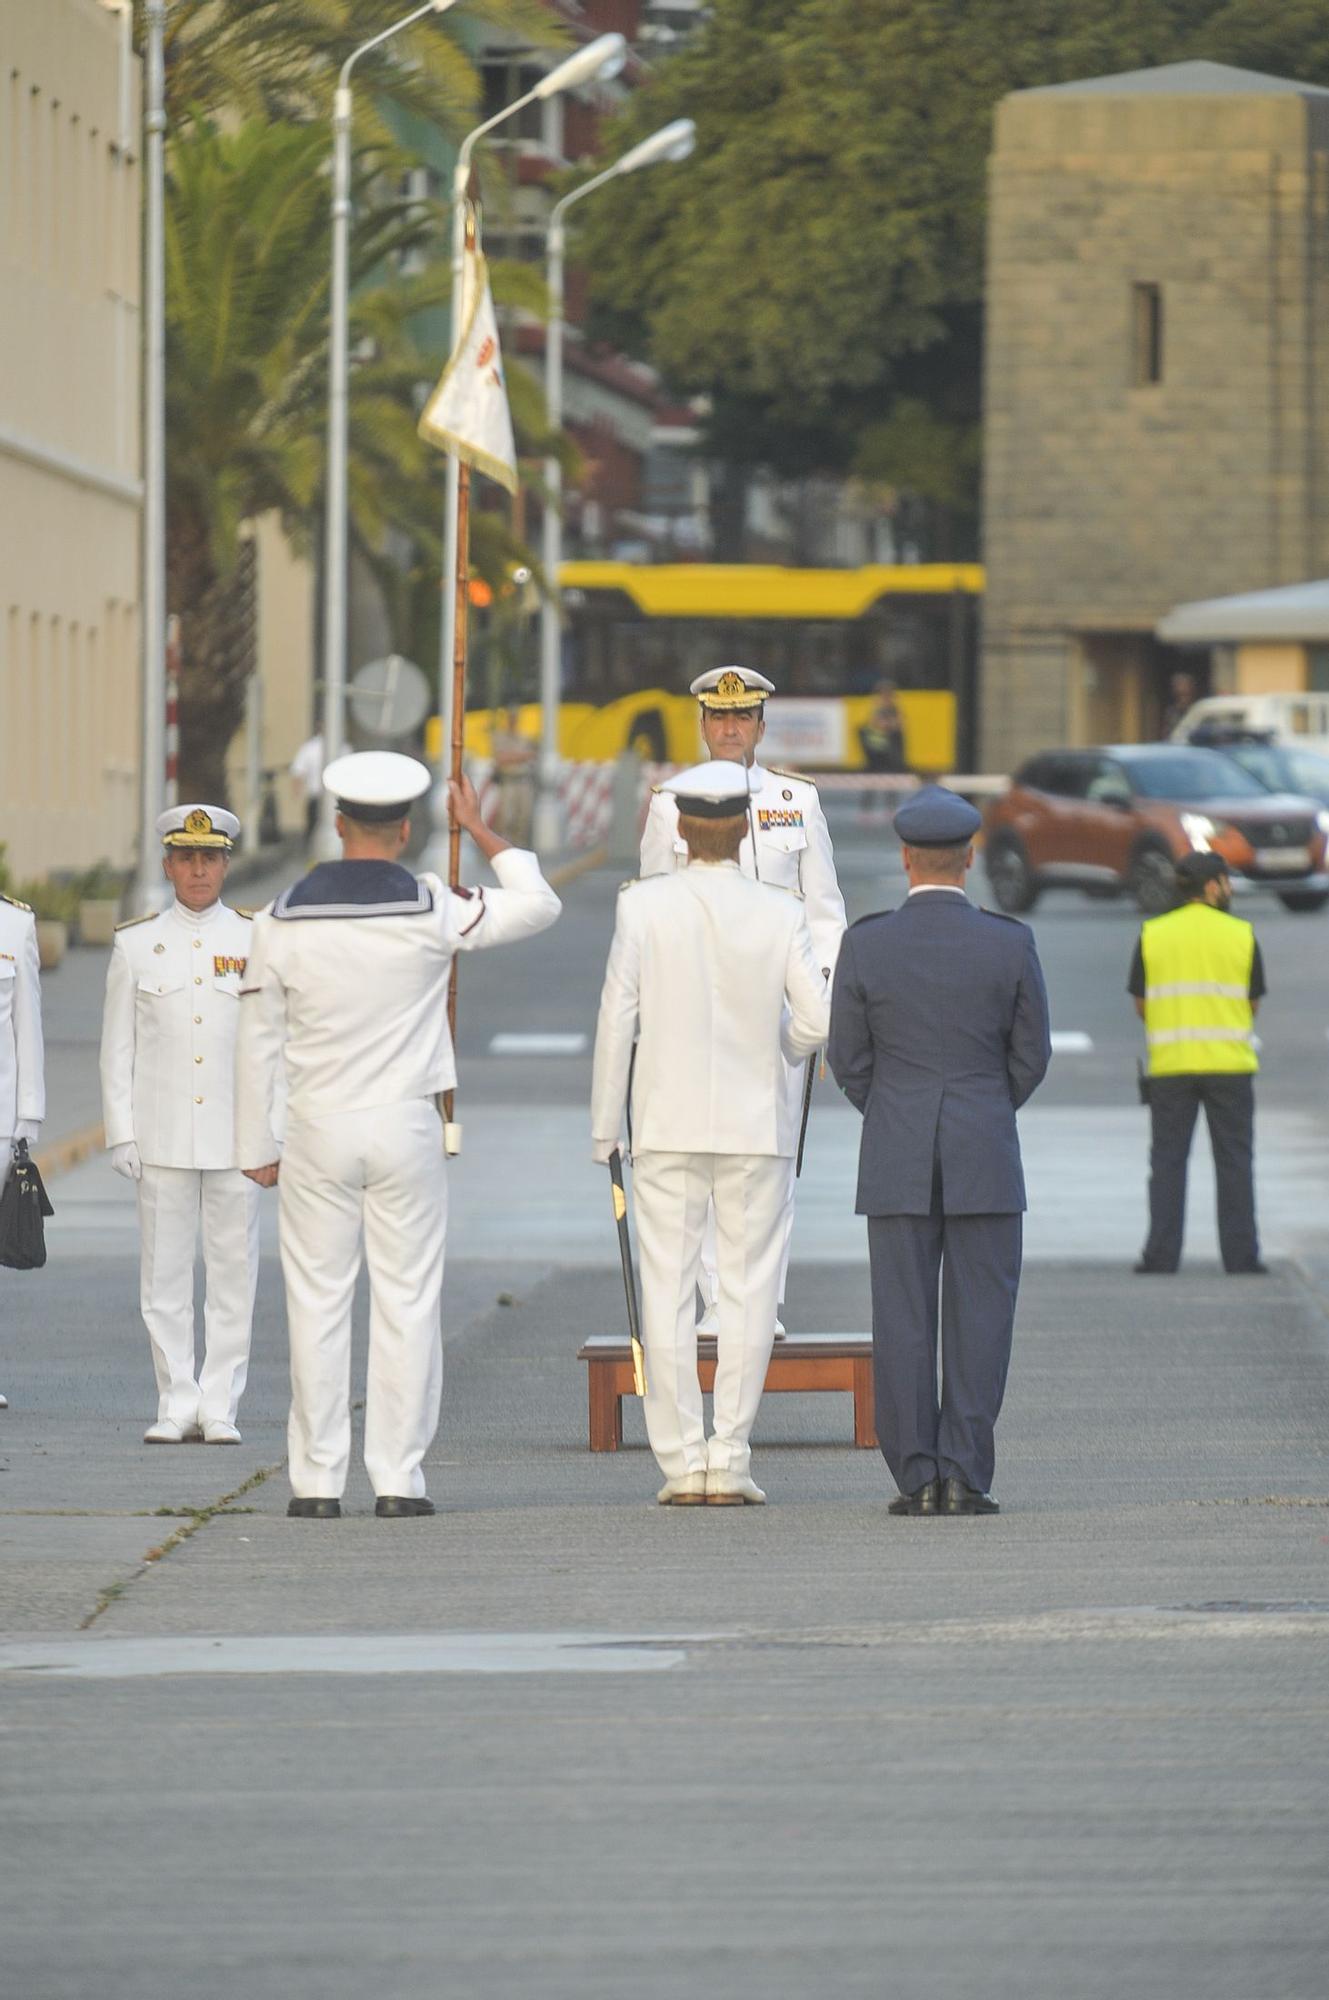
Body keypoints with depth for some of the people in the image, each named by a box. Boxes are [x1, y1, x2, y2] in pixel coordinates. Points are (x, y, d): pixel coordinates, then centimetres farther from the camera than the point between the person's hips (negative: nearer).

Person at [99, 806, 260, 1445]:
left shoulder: (259, 942, 5)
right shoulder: (135, 944, 6)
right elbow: (118, 1048, 6)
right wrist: (121, 1134, -1)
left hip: (236, 1137, 0)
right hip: (162, 1140, 1)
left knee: (234, 1273, 0)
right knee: (164, 1274, 1)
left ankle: (220, 1409, 5)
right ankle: (176, 1407, 7)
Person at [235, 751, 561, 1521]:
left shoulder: (285, 921, -2)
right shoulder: (431, 911, -7)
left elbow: (259, 1043, 2)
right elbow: (538, 905, 7)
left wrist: (258, 1147, 10)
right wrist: (478, 829, 16)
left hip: (318, 1135, 1)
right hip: (406, 1127, -1)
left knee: (318, 1305, 4)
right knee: (407, 1304, 5)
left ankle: (317, 1480, 3)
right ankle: (399, 1478, 3)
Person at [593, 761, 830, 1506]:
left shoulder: (644, 906, -7)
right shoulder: (780, 914, -7)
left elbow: (618, 1019, -5)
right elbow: (817, 1021, -8)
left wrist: (605, 1129, 3)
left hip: (667, 1125, 0)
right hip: (757, 1124, 0)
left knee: (668, 1294, 4)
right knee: (749, 1292, 5)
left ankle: (681, 1465, 1)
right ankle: (730, 1463, 1)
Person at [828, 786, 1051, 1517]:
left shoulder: (865, 946, -6)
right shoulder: (1011, 945, -6)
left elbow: (848, 1059, 1)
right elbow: (1031, 1055, 2)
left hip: (896, 1160, 1)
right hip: (986, 1156, 0)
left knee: (902, 1320, 3)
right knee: (978, 1319, 3)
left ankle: (915, 1479, 0)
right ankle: (963, 1476, -4)